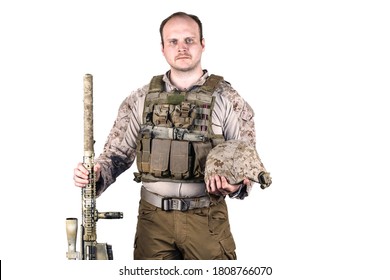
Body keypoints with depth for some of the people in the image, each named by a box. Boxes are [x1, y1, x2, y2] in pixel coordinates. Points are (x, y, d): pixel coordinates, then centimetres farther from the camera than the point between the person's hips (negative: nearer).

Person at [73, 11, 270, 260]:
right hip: (153, 217, 2)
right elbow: (118, 153, 7)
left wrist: (235, 186, -23)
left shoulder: (227, 100, -2)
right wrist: (97, 176, -14)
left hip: (206, 218, -2)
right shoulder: (141, 100, 5)